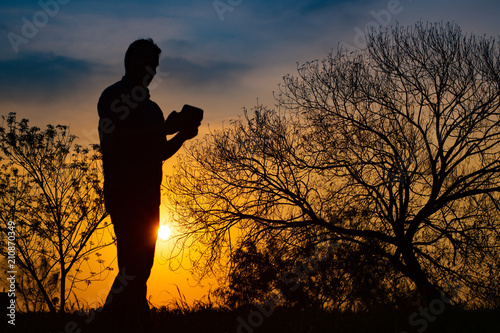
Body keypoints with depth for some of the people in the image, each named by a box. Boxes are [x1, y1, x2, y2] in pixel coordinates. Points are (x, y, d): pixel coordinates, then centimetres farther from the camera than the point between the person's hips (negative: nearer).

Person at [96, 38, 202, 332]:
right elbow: (115, 137, -16)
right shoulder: (114, 96, 1)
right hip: (123, 193, -8)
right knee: (135, 262, -17)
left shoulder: (152, 108, 23)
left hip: (148, 195, 8)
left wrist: (181, 135, 5)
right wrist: (164, 128, -16)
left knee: (141, 264, 4)